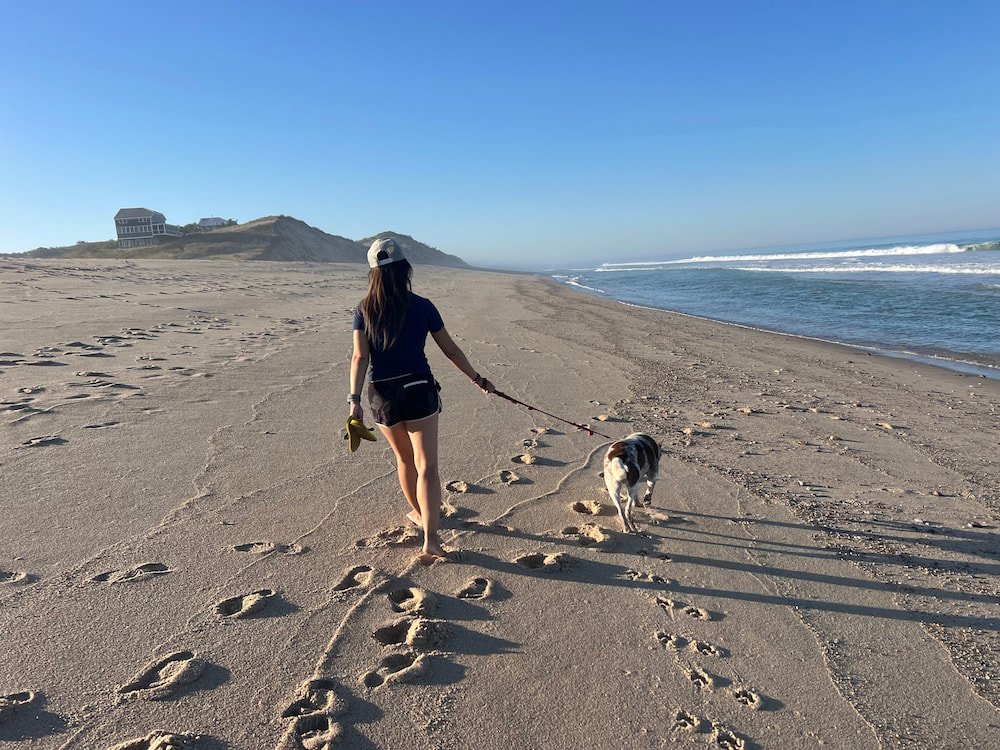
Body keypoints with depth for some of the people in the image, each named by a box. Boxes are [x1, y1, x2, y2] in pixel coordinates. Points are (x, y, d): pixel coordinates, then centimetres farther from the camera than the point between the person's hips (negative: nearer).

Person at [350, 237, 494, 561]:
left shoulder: (364, 311, -1)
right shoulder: (422, 307, -4)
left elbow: (360, 357, -11)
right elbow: (451, 350, 1)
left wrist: (355, 399, -14)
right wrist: (478, 379, 11)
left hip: (383, 396, 3)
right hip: (419, 392, -2)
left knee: (404, 458, 23)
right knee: (426, 467, -2)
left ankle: (418, 513, 43)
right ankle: (430, 539, -9)